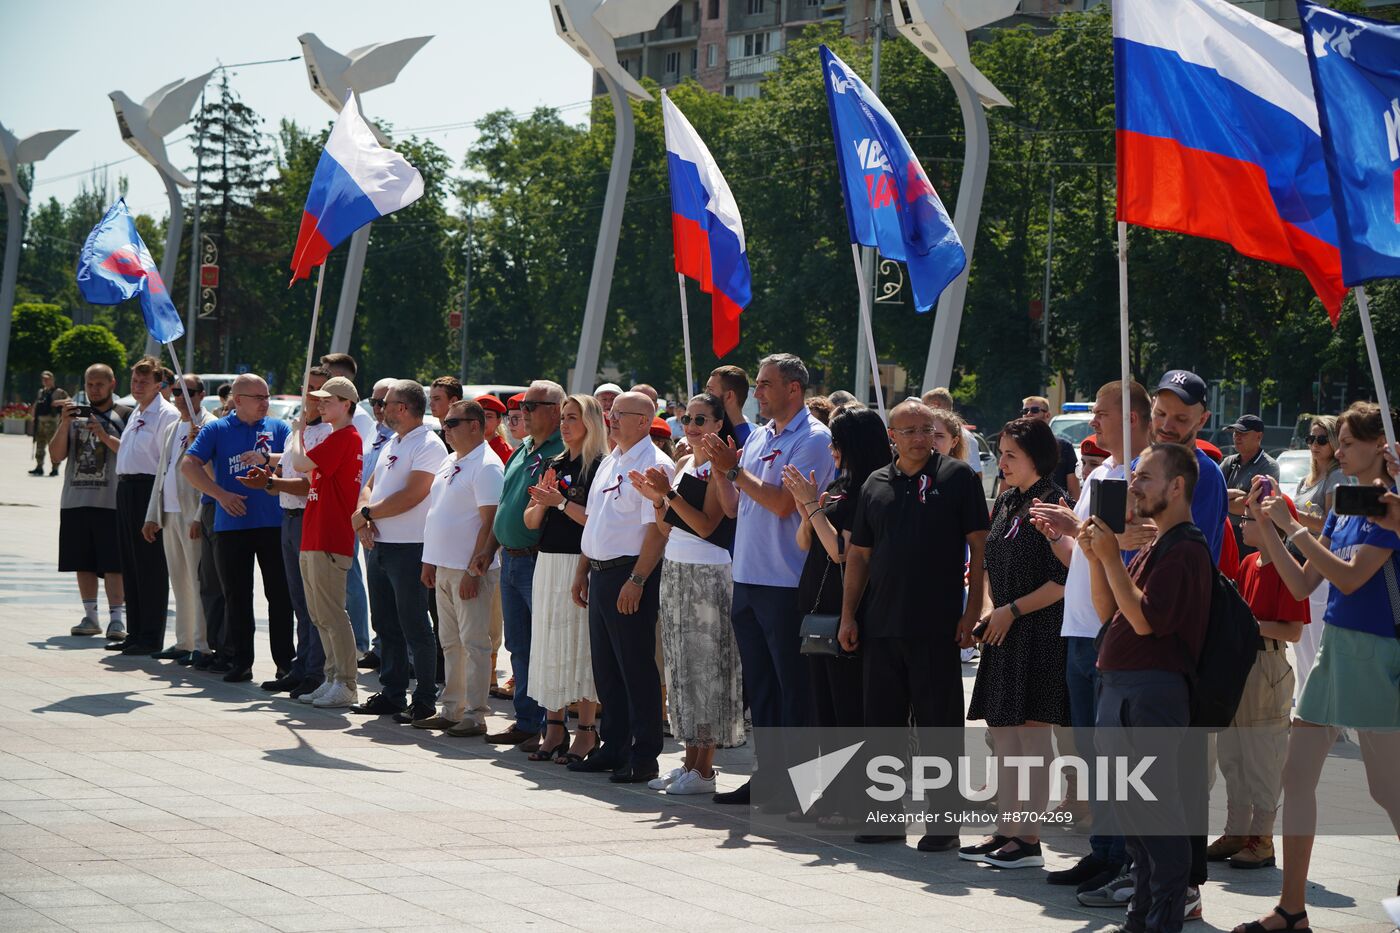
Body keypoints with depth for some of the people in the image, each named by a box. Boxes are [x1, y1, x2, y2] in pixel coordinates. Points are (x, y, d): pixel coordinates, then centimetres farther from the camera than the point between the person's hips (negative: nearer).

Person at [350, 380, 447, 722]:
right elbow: (370, 486, 16)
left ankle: (425, 700, 2)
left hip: (408, 548, -9)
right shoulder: (391, 444, 18)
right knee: (385, 626, 12)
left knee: (415, 629, -4)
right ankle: (390, 694, 20)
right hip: (378, 545, 9)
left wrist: (365, 513, -11)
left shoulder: (429, 446, -11)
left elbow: (410, 497, -19)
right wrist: (364, 519, -5)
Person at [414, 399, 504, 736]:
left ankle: (474, 715, -2)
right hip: (444, 567, 9)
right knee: (451, 642, 13)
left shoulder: (486, 466, -14)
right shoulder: (451, 461, 15)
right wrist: (430, 561, 17)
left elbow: (489, 522, -18)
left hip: (470, 569, -9)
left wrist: (473, 570, -21)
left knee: (473, 643, -5)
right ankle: (451, 710, 20)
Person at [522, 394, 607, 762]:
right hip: (548, 563, 8)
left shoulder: (600, 467, -8)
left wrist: (561, 501, -17)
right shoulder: (555, 465, 15)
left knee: (579, 643, -7)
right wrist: (542, 501, -4)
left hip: (581, 563, -8)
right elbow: (530, 521, 15)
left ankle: (586, 732, -2)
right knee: (547, 642, 8)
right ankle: (554, 726, 15)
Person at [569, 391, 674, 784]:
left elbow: (657, 529, -19)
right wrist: (582, 572, 19)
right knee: (605, 667, 13)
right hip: (600, 574, 9)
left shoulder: (654, 465, -12)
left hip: (631, 575, -9)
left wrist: (636, 580, -23)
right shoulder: (609, 463, 17)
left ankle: (643, 756, -1)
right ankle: (613, 747, 21)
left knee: (637, 668, -5)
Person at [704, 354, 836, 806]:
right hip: (748, 578, 8)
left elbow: (783, 503, -19)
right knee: (759, 683, 13)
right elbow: (733, 507, 16)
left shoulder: (813, 438, -9)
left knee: (793, 686, -2)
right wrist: (720, 469, -1)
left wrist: (735, 469, -12)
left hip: (787, 582, -8)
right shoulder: (758, 436, 14)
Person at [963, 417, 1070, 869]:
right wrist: (990, 609, 5)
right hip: (1004, 634, 9)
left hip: (1039, 634, -9)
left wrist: (1012, 610, -13)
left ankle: (1028, 837, -2)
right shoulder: (1006, 502, 13)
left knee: (1032, 731, -6)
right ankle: (1006, 830, 18)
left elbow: (1062, 582, -16)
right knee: (1003, 732, 11)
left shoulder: (1050, 504, -12)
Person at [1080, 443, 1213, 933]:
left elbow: (1145, 619, -20)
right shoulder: (1153, 547, 19)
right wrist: (1095, 557, 5)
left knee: (1155, 809, -7)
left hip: (1152, 690, -10)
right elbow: (1108, 611, 18)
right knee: (1131, 808, 14)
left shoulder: (1185, 548, -13)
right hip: (1121, 688, 10)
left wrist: (1111, 557, -18)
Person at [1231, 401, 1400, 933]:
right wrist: (1268, 531, 1)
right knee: (1297, 775, 6)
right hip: (1334, 645, 9)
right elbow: (1302, 585, 11)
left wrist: (1292, 526, -19)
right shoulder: (1342, 507, 11)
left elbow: (1349, 577, -22)